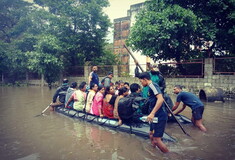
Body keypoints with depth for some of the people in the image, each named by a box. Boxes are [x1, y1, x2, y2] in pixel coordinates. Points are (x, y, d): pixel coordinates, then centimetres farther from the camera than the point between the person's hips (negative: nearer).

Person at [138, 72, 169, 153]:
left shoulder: (152, 85, -15)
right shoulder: (151, 86, 15)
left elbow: (160, 99, -28)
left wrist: (152, 113, -33)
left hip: (159, 116, -11)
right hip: (156, 116, 11)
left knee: (157, 140, -7)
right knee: (151, 134, 21)